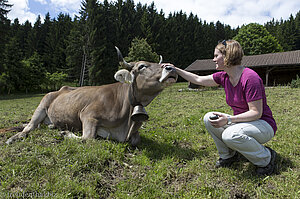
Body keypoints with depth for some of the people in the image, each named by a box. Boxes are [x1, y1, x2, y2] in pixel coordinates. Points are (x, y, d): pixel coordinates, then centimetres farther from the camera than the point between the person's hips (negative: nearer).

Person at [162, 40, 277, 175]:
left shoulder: (250, 78, -25)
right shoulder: (224, 77, -2)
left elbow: (256, 112, -24)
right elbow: (198, 80, 6)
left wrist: (229, 120, -33)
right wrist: (175, 69, 7)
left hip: (264, 124, -7)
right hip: (242, 121, 7)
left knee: (230, 134, -34)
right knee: (209, 118, -8)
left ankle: (267, 158, -6)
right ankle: (228, 155, 9)